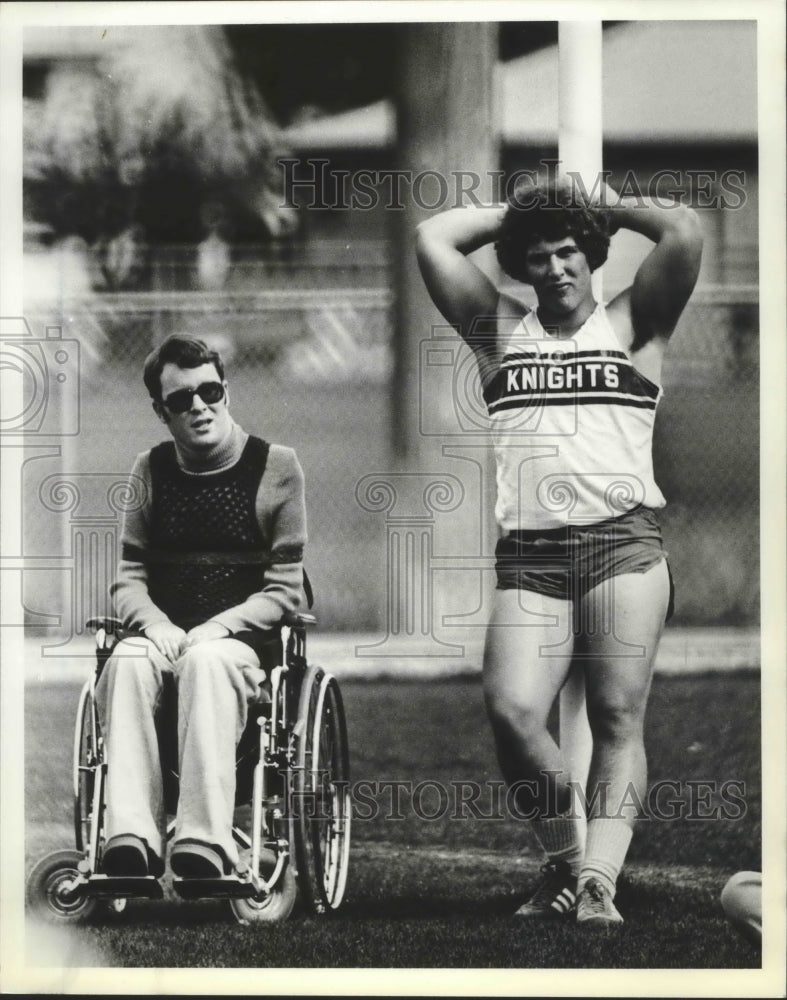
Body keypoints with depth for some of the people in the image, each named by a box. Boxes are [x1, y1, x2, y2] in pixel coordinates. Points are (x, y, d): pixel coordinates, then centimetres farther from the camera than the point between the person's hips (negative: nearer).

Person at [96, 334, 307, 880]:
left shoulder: (275, 467, 4)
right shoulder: (150, 471, 14)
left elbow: (284, 589, 0)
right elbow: (128, 578, 12)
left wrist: (217, 629, -15)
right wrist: (156, 624, -10)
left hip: (242, 636, -3)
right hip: (162, 634, 3)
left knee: (208, 662, -39)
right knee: (127, 663, -33)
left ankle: (204, 847, -49)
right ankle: (129, 841, -46)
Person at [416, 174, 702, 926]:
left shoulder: (629, 324, 13)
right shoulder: (501, 332, 19)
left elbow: (684, 234, 0)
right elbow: (433, 240, 14)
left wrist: (605, 207, 14)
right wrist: (516, 213, 21)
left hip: (622, 544, -2)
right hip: (528, 556, 2)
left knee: (618, 718, -11)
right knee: (510, 711, -15)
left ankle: (599, 882, -18)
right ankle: (563, 863, 3)